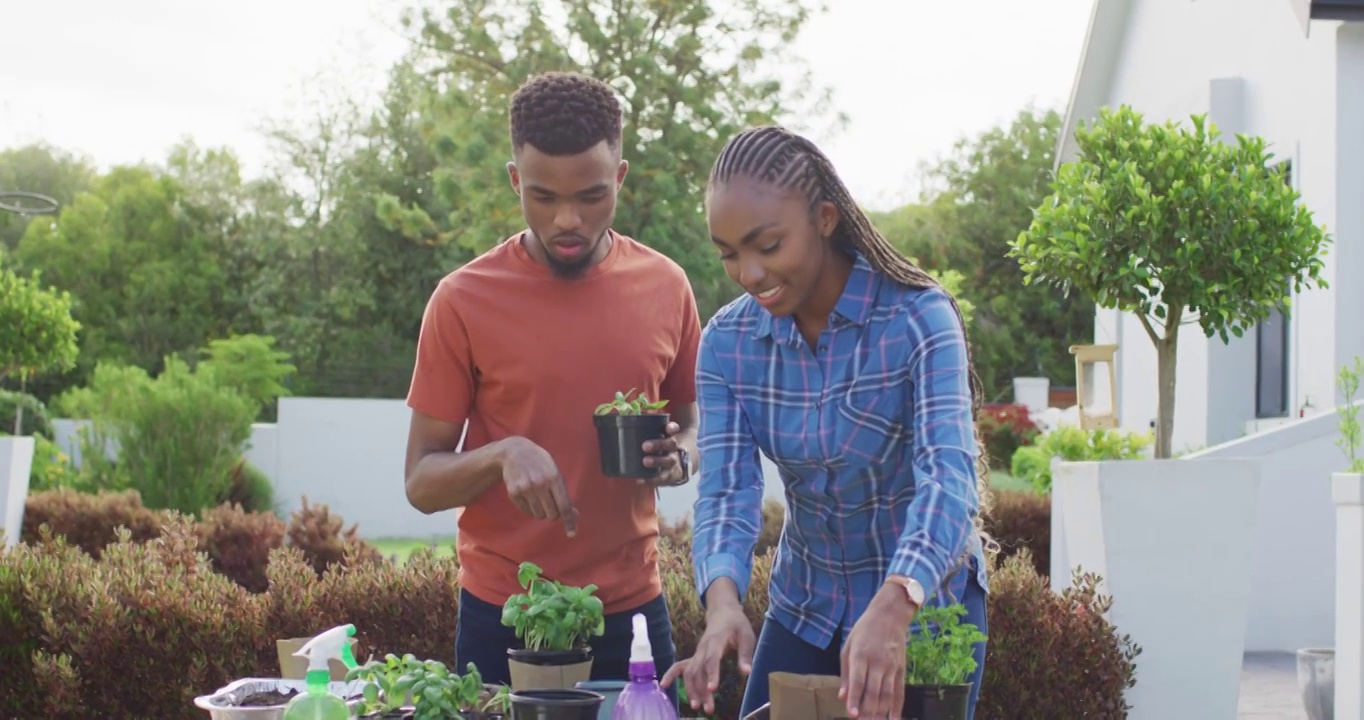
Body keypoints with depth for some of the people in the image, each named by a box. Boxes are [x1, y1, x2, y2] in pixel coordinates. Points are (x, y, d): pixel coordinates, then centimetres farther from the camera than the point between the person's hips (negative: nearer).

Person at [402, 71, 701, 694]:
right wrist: (503, 454, -24)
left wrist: (677, 457, -8)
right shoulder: (463, 300, -8)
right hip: (502, 620, -2)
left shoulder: (665, 287, 0)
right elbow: (421, 482, -4)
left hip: (632, 613, 2)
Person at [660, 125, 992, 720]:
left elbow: (950, 475, -32)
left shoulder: (918, 318, -21)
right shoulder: (727, 343, -9)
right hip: (802, 608, 4)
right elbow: (725, 492, -15)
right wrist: (723, 601, -37)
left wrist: (892, 609, -50)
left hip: (924, 605, -3)